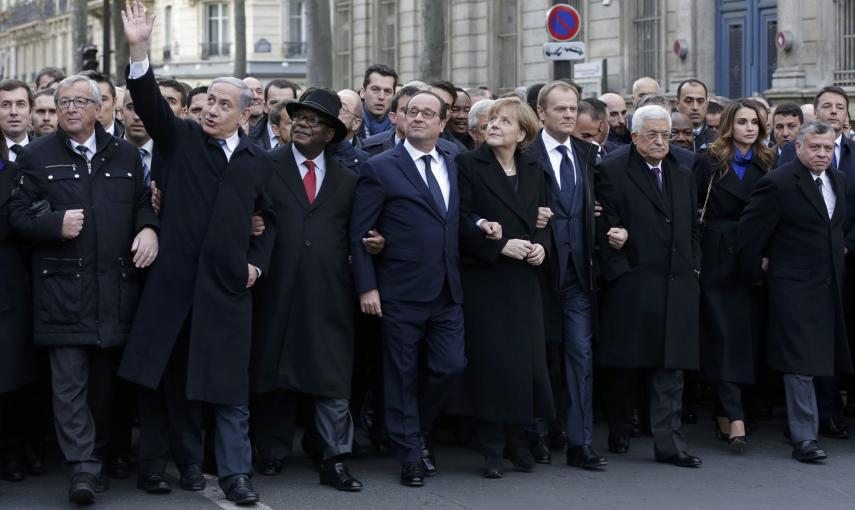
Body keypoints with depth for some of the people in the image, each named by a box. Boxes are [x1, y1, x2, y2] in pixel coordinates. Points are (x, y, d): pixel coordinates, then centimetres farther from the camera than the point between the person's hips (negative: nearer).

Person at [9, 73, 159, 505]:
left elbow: (143, 202, 17)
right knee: (69, 381, -7)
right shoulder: (37, 156, 5)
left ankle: (99, 457, 21)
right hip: (62, 286, -2)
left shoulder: (125, 155, 12)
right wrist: (55, 225, -15)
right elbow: (18, 214, 2)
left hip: (116, 287, 3)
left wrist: (148, 228, -4)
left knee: (106, 379, 9)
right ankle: (82, 467, -6)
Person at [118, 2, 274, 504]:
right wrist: (139, 51, -22)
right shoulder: (183, 138, 6)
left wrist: (257, 261, 4)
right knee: (174, 376, 5)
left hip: (228, 285, 0)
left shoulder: (259, 161, 10)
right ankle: (189, 461, 18)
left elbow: (269, 219, 17)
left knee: (229, 384, 1)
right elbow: (151, 104, -9)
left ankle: (235, 471, 5)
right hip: (177, 280, 0)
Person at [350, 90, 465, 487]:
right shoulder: (380, 168, -4)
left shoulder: (454, 166, 12)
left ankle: (418, 432, 28)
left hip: (447, 291, 5)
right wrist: (366, 286, -12)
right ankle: (410, 455, 16)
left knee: (451, 367, 3)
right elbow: (359, 233, -7)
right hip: (400, 292, -4)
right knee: (403, 375, 4)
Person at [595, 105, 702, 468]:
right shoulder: (612, 173, 0)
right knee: (623, 366, 4)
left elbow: (694, 229, 21)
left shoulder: (684, 176, 18)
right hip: (630, 286, -4)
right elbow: (605, 228, -5)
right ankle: (620, 430, 21)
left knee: (670, 368, 0)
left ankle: (668, 443, 1)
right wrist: (619, 271, -11)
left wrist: (692, 268, 10)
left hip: (676, 287, 4)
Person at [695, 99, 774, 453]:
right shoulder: (710, 162, 0)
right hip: (718, 260, -4)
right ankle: (735, 418, -14)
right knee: (724, 336, -8)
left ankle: (723, 416, 14)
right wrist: (696, 256, -8)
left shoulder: (765, 165, 10)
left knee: (746, 335, 5)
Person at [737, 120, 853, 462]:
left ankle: (803, 427, 22)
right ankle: (804, 437, -6)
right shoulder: (779, 183, -13)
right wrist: (756, 273, -4)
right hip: (794, 286, -7)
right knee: (800, 362, -9)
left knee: (821, 358, 11)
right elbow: (749, 233, -11)